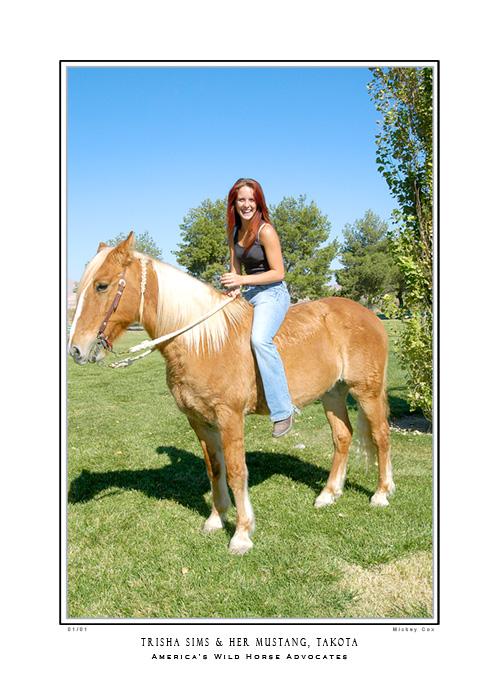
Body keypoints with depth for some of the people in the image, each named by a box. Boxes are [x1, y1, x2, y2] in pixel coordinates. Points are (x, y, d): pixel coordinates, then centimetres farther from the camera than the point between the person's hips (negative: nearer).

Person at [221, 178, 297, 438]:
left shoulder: (265, 231, -13)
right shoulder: (234, 231, 10)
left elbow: (278, 272, -15)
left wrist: (242, 280, -21)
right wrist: (234, 287, -6)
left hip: (272, 293, -9)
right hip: (248, 295, 9)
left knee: (259, 339, -34)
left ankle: (283, 409, -29)